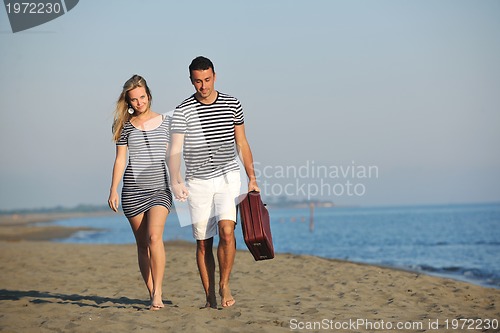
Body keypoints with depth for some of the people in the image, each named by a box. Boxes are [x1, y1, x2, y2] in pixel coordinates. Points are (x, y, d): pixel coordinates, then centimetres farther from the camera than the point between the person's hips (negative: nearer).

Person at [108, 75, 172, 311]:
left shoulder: (165, 122, 6)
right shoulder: (126, 125, 6)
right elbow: (120, 159, 8)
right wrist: (113, 190, 2)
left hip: (159, 188, -1)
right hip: (133, 190, 2)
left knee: (154, 237, -20)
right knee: (142, 244, 4)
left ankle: (158, 293, -18)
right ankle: (152, 294, 10)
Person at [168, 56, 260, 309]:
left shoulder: (232, 105, 3)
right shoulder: (183, 111, -5)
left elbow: (242, 144, 12)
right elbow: (175, 151, -14)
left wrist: (252, 179, 9)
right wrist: (175, 181, -31)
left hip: (227, 177, 0)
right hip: (198, 183, 0)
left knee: (226, 230, -20)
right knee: (203, 242, 2)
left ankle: (224, 286, -5)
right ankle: (210, 297, 12)